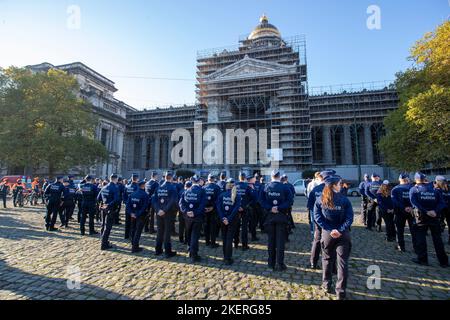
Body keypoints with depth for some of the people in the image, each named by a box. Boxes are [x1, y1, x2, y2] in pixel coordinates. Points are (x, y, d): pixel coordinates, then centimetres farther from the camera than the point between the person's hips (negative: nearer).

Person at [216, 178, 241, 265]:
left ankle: (225, 257, 25)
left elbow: (218, 207, -12)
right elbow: (236, 209, -16)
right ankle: (228, 259, 6)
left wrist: (223, 218, -13)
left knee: (224, 238, 15)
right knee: (229, 239, 4)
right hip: (232, 220, -2)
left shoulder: (221, 195, -4)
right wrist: (229, 219, -16)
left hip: (223, 220, 2)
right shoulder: (237, 196, -7)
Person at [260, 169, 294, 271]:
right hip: (281, 216, -2)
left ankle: (271, 263, 20)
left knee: (271, 240, 11)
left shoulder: (266, 187, -2)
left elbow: (262, 201, -7)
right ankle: (280, 264, 6)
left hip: (269, 216, 2)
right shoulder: (285, 187, -7)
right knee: (280, 240, 4)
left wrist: (270, 208, -11)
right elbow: (289, 201, -14)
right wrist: (279, 208, -14)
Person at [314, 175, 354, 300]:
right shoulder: (344, 199, -8)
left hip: (327, 233, 2)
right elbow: (349, 218, -15)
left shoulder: (320, 200, -3)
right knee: (342, 262, 7)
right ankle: (341, 291, 10)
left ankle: (326, 285, 29)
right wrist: (340, 230, -17)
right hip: (343, 234, -2)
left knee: (327, 259, 18)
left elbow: (318, 217, -10)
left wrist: (330, 229, -11)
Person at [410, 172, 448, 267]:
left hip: (421, 217, -3)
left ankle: (422, 259, 11)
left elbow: (414, 203, -18)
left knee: (420, 238, 6)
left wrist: (425, 211, -17)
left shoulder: (414, 189, -4)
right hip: (435, 216, 3)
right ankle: (443, 261, 17)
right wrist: (435, 211, -13)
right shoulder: (434, 189, 6)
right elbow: (441, 202, -4)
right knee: (437, 238, 11)